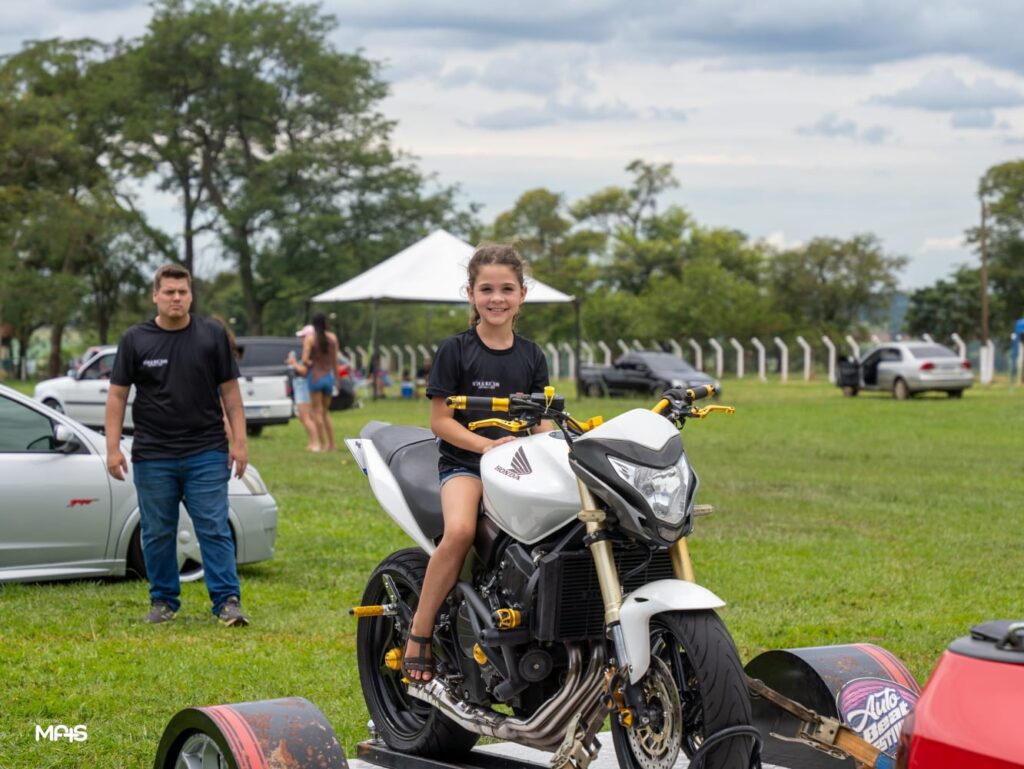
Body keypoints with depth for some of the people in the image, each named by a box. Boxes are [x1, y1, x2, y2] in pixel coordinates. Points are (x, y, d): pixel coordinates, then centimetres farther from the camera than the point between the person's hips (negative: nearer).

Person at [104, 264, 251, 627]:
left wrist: (239, 441, -1)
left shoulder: (213, 335, 3)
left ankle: (228, 600, -2)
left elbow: (229, 390, 5)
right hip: (153, 456, 1)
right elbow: (117, 395, 4)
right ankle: (163, 600, 19)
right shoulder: (135, 340, 2)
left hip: (207, 453, -1)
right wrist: (113, 447, -4)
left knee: (214, 529, -3)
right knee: (158, 533, 8)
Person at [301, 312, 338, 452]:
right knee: (325, 412, 15)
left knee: (317, 412, 2)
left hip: (315, 376, -4)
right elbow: (335, 361, 8)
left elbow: (305, 360, -15)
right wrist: (336, 378, 17)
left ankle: (324, 444, -3)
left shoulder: (309, 338, -7)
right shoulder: (333, 338, 4)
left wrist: (309, 364, 7)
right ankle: (332, 444, 11)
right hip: (329, 376, 4)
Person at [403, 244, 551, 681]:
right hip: (463, 463, -4)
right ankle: (418, 634, -20)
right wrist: (487, 445, -18)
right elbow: (440, 419, -4)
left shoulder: (531, 356, 13)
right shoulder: (455, 350, -1)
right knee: (460, 531, -34)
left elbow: (541, 419, 14)